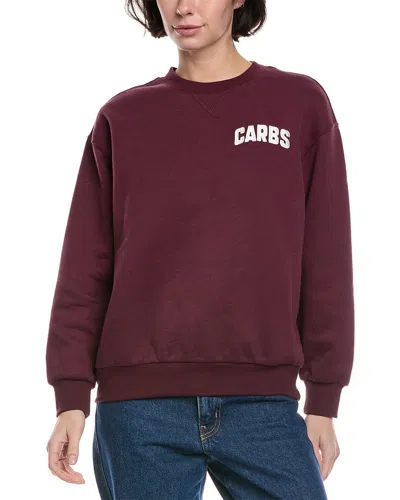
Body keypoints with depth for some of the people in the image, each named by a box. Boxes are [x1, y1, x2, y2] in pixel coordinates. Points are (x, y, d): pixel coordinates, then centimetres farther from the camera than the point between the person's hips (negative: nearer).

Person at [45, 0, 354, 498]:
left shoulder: (300, 104, 7)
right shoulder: (122, 118, 9)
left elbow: (327, 265, 6)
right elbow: (85, 269, 7)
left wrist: (323, 401, 3)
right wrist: (71, 398, -1)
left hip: (263, 403, 0)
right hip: (138, 407, 0)